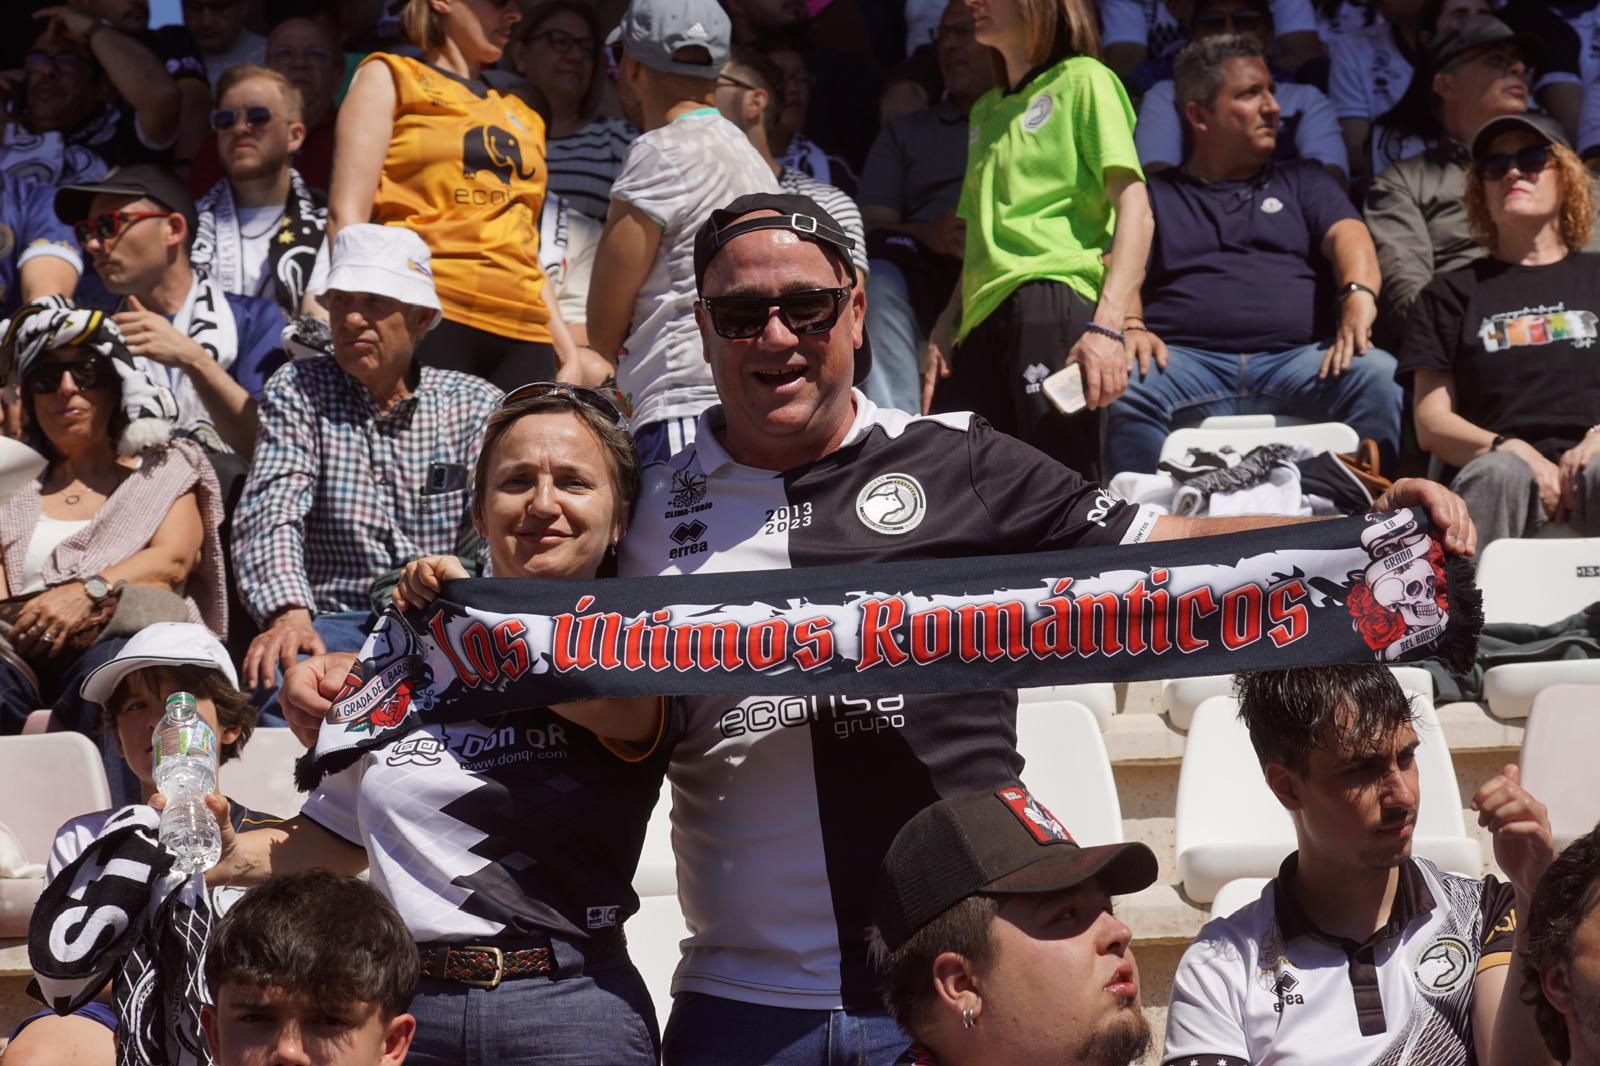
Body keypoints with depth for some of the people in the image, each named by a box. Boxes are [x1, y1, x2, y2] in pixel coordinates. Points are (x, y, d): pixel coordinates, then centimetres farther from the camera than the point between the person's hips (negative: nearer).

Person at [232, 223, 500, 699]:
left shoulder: (476, 405, 11)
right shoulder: (297, 390, 9)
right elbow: (271, 512, -6)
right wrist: (289, 613, -27)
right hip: (336, 619, -1)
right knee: (283, 672, -36)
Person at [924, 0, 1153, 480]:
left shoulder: (1082, 81, 4)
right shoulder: (986, 110, 26)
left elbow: (1134, 208, -6)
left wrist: (1107, 325, -19)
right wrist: (945, 329, 17)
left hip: (1051, 301, -7)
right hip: (985, 317, 7)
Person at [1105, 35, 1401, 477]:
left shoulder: (1303, 181, 26)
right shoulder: (1155, 195, 22)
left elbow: (1347, 235, 7)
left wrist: (1359, 295, -17)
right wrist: (1129, 326, -17)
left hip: (1297, 359, 1)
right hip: (1187, 360, -1)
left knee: (1379, 374, -30)